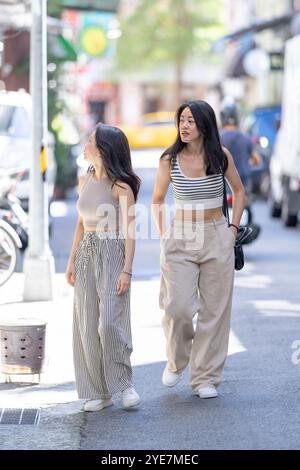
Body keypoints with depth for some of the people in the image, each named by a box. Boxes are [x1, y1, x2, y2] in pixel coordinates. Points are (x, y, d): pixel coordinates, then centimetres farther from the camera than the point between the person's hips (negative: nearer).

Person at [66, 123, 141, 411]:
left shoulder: (121, 186, -8)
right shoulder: (85, 180, 11)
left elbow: (129, 231, -10)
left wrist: (126, 270, -16)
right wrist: (72, 261, 13)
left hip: (112, 255, -6)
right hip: (86, 256, 6)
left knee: (110, 322, -12)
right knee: (88, 325, 4)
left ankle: (123, 383, 4)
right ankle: (98, 391, 10)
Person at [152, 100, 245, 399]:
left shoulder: (221, 156, -2)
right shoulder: (170, 160, -3)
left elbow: (238, 191, 13)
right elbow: (157, 200, 11)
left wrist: (233, 228, 5)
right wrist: (163, 236, 2)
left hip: (217, 239, 1)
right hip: (180, 240, -1)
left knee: (214, 309, 1)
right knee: (178, 307, -10)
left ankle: (205, 377, 12)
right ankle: (176, 361, 20)